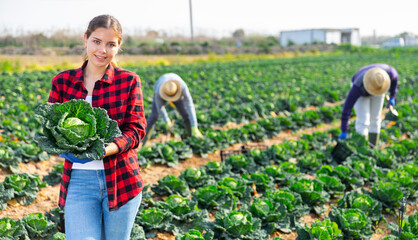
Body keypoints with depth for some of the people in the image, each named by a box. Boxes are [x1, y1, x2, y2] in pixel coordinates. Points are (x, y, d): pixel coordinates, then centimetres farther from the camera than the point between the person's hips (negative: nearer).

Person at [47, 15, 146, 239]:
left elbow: (136, 129, -6)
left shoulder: (129, 81, -1)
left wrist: (108, 148, -26)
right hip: (79, 179, 1)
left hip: (121, 178, 0)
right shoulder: (62, 81, 4)